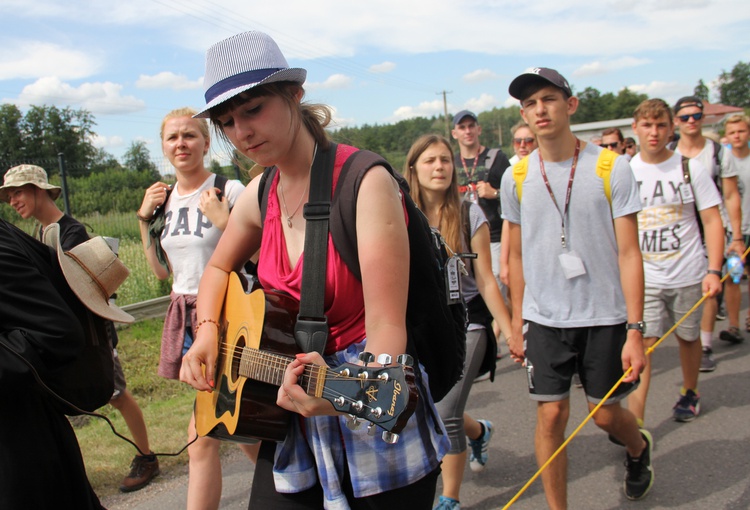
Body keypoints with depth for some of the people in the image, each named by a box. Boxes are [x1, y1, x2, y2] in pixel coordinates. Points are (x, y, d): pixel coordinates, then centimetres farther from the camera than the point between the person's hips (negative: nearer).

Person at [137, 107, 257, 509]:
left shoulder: (229, 191, -8)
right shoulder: (163, 199, 9)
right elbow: (162, 271, 14)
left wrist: (221, 220, -20)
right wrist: (144, 219, 6)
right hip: (183, 314, 6)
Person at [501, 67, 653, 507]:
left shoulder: (611, 167, -8)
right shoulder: (516, 177, 0)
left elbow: (629, 253, -8)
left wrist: (635, 330, -12)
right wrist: (516, 323, 8)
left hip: (605, 317, -1)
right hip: (544, 320, 2)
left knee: (605, 414, 12)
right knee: (551, 417, 1)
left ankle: (640, 447, 47)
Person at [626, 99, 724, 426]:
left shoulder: (690, 168, -3)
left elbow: (712, 221, -3)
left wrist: (714, 271, -12)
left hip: (688, 275, 0)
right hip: (643, 276, 0)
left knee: (688, 337, 16)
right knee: (642, 342, -9)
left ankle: (689, 393, 42)